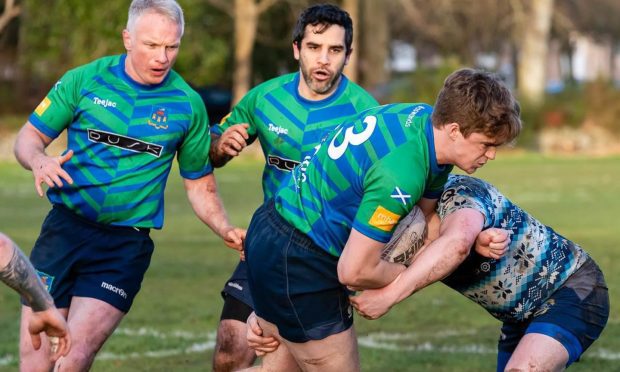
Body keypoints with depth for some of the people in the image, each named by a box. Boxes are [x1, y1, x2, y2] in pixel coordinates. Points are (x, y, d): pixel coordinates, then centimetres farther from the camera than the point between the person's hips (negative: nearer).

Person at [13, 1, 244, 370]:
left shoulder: (187, 104, 2)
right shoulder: (85, 80, 0)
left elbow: (200, 186, 12)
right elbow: (29, 137, 7)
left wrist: (227, 230, -5)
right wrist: (39, 161, -16)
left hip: (125, 246, -1)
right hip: (65, 228, 1)